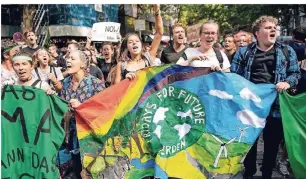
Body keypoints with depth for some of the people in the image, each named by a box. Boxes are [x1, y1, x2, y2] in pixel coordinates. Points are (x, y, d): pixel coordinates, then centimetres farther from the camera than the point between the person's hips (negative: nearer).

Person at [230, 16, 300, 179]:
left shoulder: (287, 52, 8)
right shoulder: (243, 52, 5)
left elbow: (295, 73, 8)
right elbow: (233, 75, 4)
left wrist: (288, 83, -13)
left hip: (276, 105, 1)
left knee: (272, 142, 11)